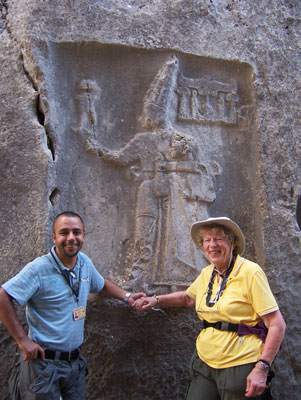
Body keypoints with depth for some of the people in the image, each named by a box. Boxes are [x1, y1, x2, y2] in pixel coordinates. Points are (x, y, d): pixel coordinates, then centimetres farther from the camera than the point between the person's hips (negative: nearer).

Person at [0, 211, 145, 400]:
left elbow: (102, 284, 24)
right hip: (45, 361, -6)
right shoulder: (40, 268, -18)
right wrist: (23, 340, -20)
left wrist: (127, 296, 13)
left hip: (75, 361, 7)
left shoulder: (85, 262, 3)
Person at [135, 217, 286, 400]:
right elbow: (187, 297, 26)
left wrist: (262, 368, -19)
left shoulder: (250, 272, -13)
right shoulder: (206, 274, 6)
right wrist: (156, 300, 12)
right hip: (204, 363, 6)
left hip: (240, 367, -6)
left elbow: (277, 325, -14)